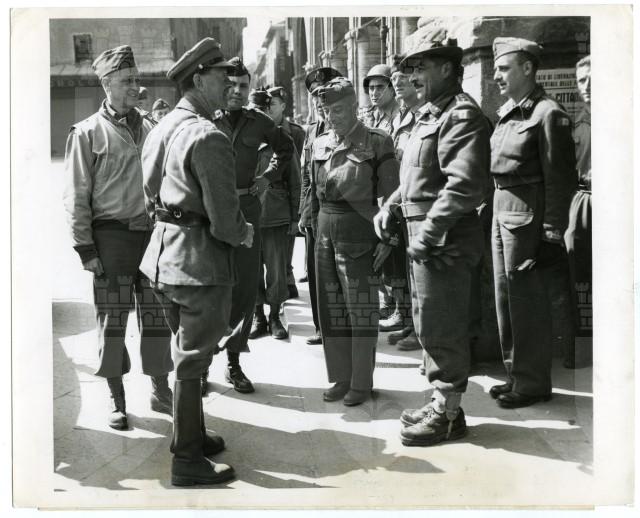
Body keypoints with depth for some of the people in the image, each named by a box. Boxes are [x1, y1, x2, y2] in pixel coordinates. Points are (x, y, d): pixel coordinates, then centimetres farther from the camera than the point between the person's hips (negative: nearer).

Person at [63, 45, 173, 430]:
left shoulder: (151, 128, 11)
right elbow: (77, 196, -4)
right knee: (112, 319, 3)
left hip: (152, 233, 4)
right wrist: (86, 248, -9)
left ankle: (161, 391, 22)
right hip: (111, 236, -4)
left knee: (157, 315, 9)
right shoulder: (88, 133, -2)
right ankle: (117, 399, 16)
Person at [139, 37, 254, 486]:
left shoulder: (160, 129, 9)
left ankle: (192, 435, 37)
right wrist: (244, 234, -2)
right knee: (192, 361, 3)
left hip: (164, 254, 9)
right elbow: (224, 219, -22)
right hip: (201, 262, -9)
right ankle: (187, 461, 16)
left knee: (187, 354, 22)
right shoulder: (209, 138, -19)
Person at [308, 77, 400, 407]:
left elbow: (389, 195, -7)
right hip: (326, 233, 6)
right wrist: (318, 226, 13)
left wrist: (386, 239, -11)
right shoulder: (320, 144, 11)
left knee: (361, 311, 1)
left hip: (359, 234, -6)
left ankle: (362, 382, 13)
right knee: (331, 309, 11)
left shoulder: (377, 143, -5)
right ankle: (340, 377, 23)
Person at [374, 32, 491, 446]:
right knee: (429, 326, 18)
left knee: (441, 329, 0)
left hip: (445, 243, -10)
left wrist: (429, 232, -23)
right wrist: (392, 206, 11)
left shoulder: (462, 115, -15)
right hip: (424, 240, 10)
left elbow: (465, 185, -25)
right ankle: (442, 402, 31)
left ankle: (448, 415, 14)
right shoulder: (430, 114, 17)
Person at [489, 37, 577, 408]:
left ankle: (533, 383, 12)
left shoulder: (548, 114, -12)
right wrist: (492, 213, 13)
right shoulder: (507, 113, 13)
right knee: (506, 298, 14)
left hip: (527, 216, -9)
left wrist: (552, 235, -17)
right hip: (501, 213, 9)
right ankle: (516, 374, 27)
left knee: (527, 302, -1)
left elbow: (561, 179, -15)